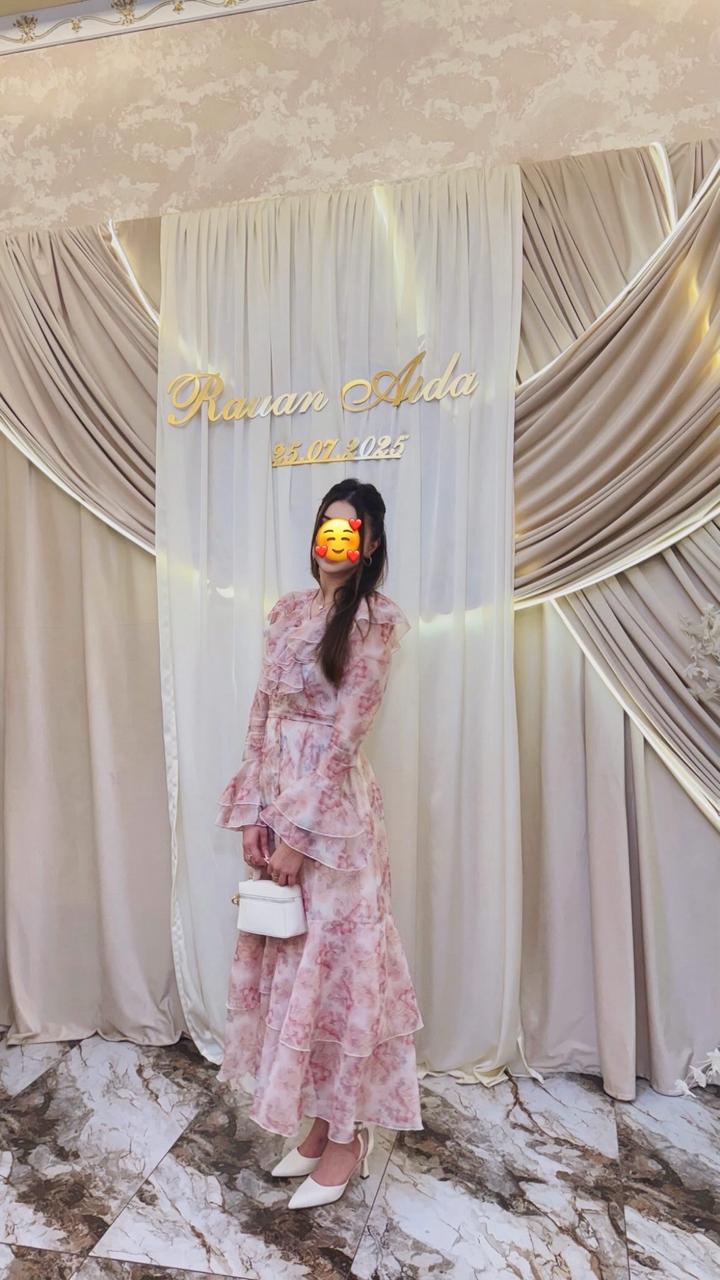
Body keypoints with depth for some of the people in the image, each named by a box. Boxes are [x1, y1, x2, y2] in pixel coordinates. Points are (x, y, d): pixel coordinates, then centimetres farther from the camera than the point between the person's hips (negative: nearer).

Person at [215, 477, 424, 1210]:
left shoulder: (376, 620, -9)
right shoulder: (286, 612, 9)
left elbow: (344, 734, -14)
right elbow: (262, 716, 7)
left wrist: (299, 829, -15)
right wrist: (254, 812, 0)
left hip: (333, 807, -6)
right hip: (276, 798, 7)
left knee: (333, 960, 4)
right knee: (284, 960, 15)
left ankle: (347, 1136, 26)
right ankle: (320, 1122, 35)